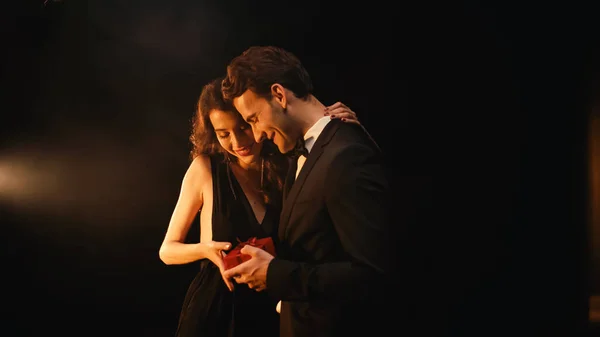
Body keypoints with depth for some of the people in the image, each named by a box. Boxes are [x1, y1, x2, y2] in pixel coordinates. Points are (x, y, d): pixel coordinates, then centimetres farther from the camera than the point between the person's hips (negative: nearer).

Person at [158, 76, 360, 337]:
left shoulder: (289, 166, -3)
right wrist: (205, 249, -22)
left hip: (272, 310, 2)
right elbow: (168, 250, -2)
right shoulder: (205, 168, -9)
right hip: (213, 310, -2)